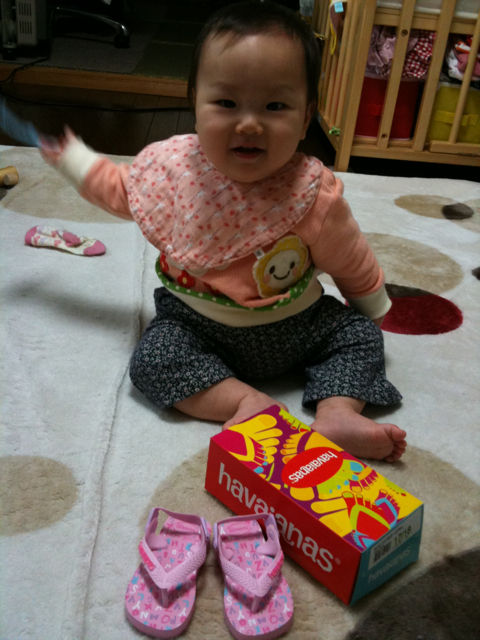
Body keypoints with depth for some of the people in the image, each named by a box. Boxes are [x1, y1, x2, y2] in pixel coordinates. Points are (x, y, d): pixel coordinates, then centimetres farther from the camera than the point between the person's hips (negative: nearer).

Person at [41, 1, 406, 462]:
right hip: (196, 326, 0)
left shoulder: (313, 195, -22)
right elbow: (119, 189, 8)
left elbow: (351, 263, -5)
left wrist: (373, 309, 7)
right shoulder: (170, 164, -15)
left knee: (361, 334, -8)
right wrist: (68, 153, 14)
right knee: (152, 358, -22)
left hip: (294, 325, 0)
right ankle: (245, 401, -22)